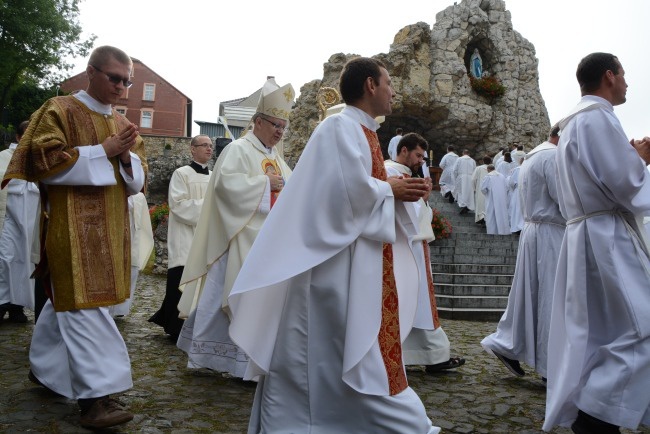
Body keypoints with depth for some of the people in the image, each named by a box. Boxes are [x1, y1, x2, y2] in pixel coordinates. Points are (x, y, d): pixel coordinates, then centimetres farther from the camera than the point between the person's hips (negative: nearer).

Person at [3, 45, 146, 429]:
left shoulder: (123, 124, 15)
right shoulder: (59, 110, -2)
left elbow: (138, 180, 13)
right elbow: (44, 162, -13)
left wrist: (127, 158, -9)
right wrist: (103, 151, -15)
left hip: (110, 226, 7)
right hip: (74, 227, -7)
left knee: (68, 300, 17)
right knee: (84, 305, -12)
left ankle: (44, 367, 34)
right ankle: (95, 395, -11)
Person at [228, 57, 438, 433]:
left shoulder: (362, 132, 18)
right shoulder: (341, 127, -12)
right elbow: (348, 188, -24)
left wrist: (397, 190, 1)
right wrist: (390, 190, -9)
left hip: (361, 259, 10)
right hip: (338, 257, -10)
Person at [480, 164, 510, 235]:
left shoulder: (488, 176, -7)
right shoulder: (501, 176, 8)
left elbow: (483, 188, -10)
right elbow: (506, 188, 8)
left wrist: (486, 193, 7)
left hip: (492, 199, -4)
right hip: (502, 198, 4)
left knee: (492, 214, 1)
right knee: (502, 213, 10)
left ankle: (492, 230, 1)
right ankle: (503, 229, 11)